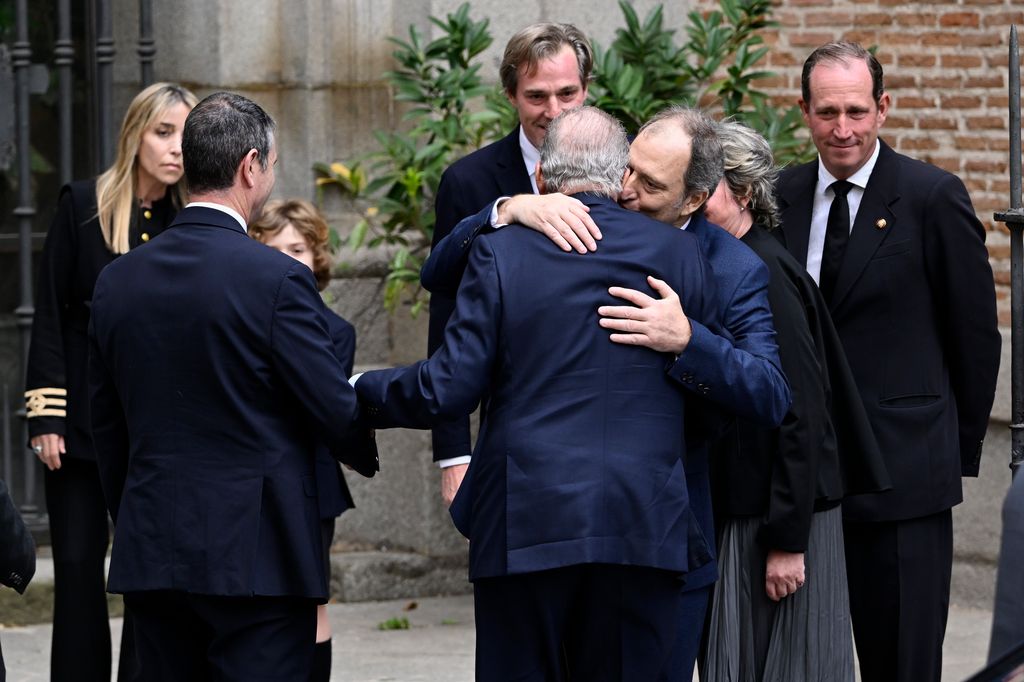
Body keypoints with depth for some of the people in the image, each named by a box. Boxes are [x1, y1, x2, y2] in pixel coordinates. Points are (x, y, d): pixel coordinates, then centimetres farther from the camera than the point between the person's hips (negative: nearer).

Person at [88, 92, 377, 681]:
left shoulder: (118, 280, 6)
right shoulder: (276, 279, -12)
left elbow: (107, 428, 13)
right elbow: (338, 411, -8)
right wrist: (368, 455, 14)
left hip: (151, 555, 6)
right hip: (258, 555, -6)